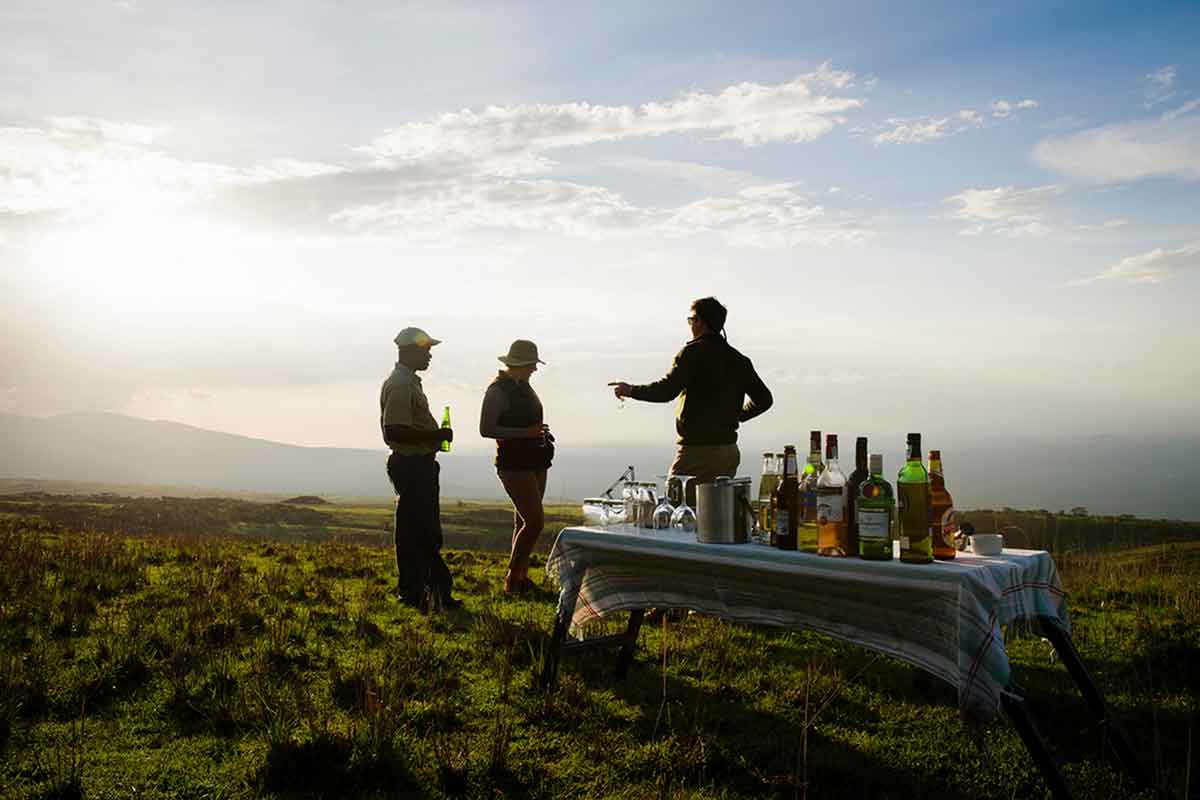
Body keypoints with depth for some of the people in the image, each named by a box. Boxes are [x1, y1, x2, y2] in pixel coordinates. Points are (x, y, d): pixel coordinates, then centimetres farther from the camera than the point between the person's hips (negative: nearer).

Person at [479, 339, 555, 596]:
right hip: (514, 464, -8)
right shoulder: (497, 390, -12)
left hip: (535, 462, 8)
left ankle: (521, 576, 19)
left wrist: (540, 432, 9)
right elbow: (486, 429, -16)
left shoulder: (523, 386, 14)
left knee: (524, 521, 12)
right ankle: (512, 579, -2)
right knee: (535, 521, -13)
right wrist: (527, 432, -21)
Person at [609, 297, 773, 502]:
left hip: (697, 449, -7)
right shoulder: (738, 360, 12)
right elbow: (764, 399, 15)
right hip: (729, 451, 7)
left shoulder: (693, 352, -8)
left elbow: (666, 391, -18)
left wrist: (631, 390, -4)